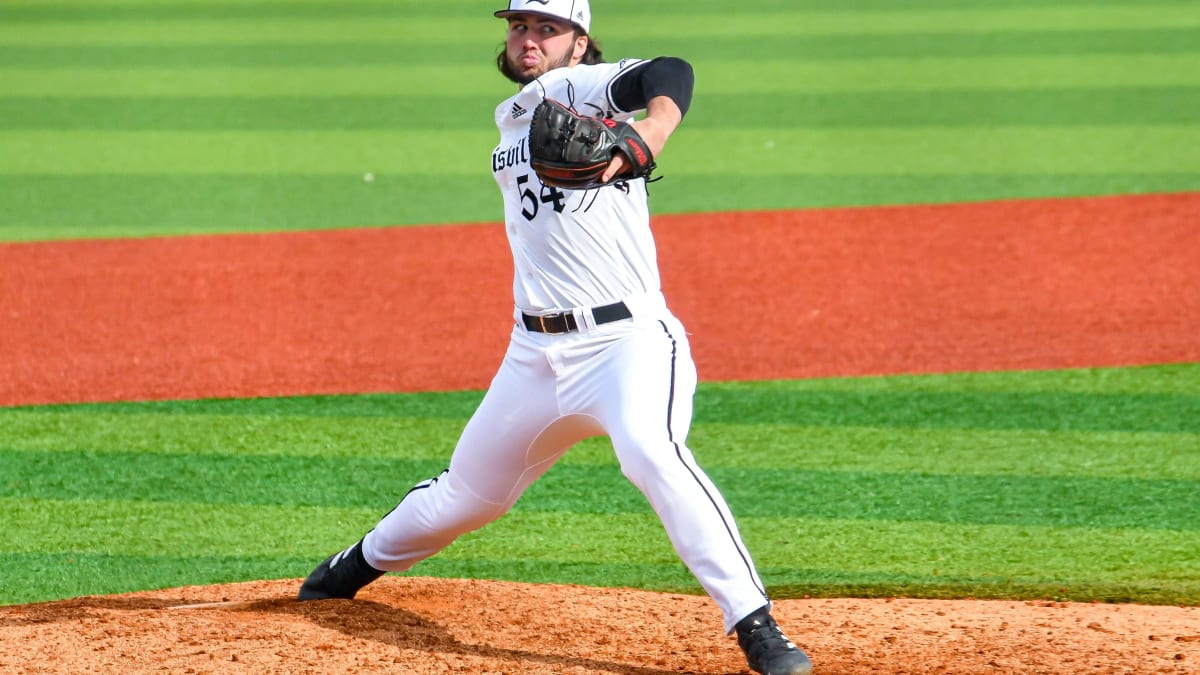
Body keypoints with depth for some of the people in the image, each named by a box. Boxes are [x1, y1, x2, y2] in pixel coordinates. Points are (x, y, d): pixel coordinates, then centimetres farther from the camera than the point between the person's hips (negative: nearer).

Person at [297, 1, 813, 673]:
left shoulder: (580, 86, -4)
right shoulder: (510, 120, 18)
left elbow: (670, 76, -23)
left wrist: (647, 137, -44)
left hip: (628, 338, -7)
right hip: (537, 354, 7)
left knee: (651, 451, -33)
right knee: (468, 492, 19)